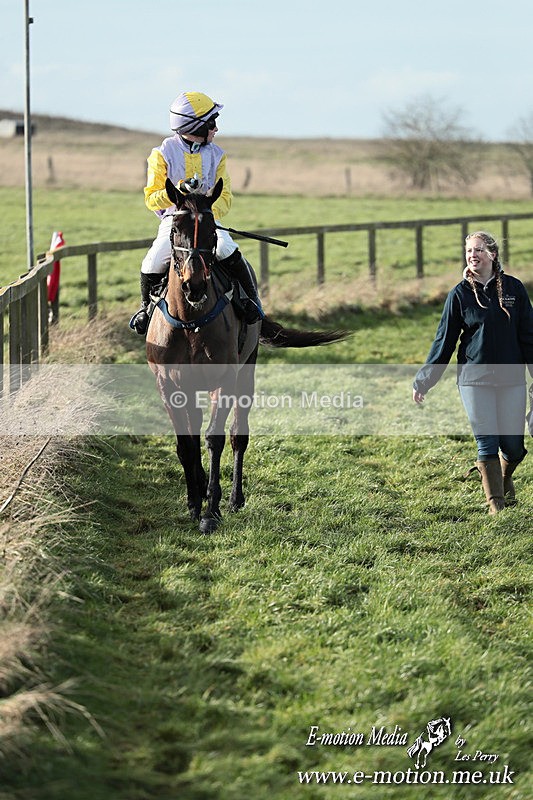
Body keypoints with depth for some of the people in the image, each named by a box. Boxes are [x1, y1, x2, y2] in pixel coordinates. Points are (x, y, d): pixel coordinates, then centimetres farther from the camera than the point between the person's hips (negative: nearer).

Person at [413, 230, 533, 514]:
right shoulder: (460, 294, 1)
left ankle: (504, 476, 35)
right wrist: (423, 381, 4)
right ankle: (496, 505, 6)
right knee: (487, 444, -4)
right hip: (474, 380, -1)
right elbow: (444, 341, 5)